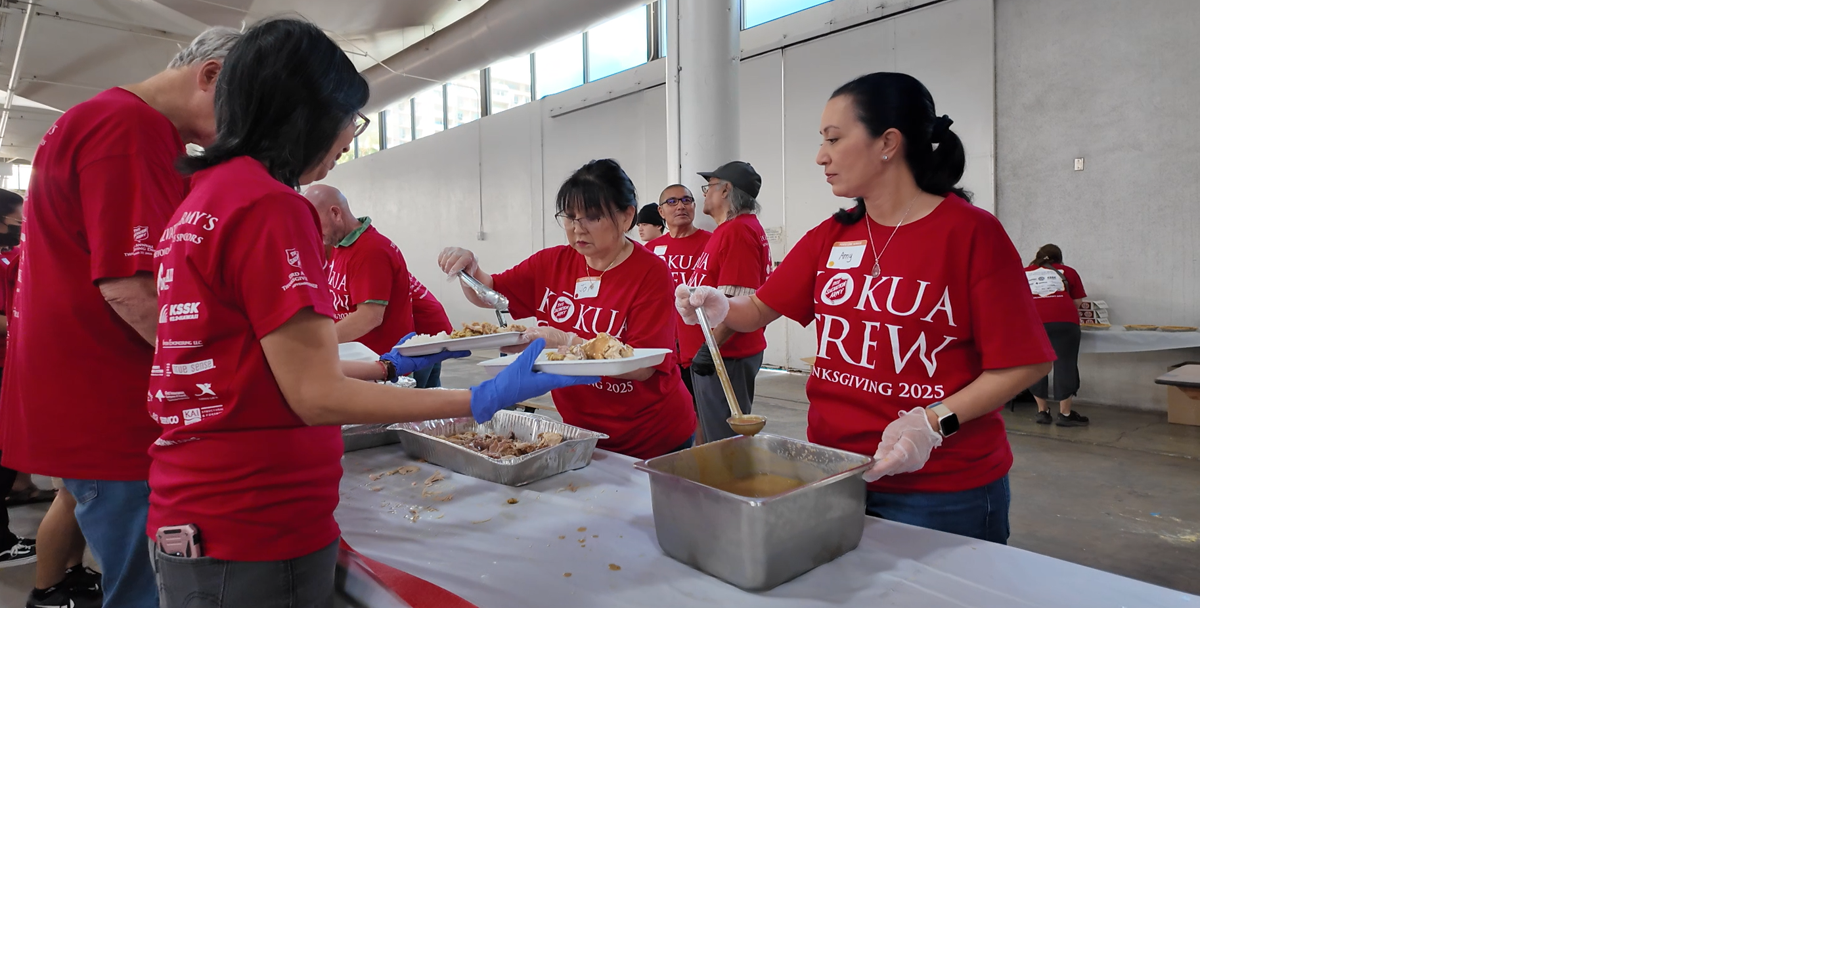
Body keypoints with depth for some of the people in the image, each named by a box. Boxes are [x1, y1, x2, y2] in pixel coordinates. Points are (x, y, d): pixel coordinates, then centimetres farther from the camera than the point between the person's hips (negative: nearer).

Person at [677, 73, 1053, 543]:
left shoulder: (971, 233, -11)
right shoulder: (829, 238, 7)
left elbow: (1020, 364, -12)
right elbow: (759, 310, 14)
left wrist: (933, 422, -22)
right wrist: (719, 307, -8)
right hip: (832, 472, 6)